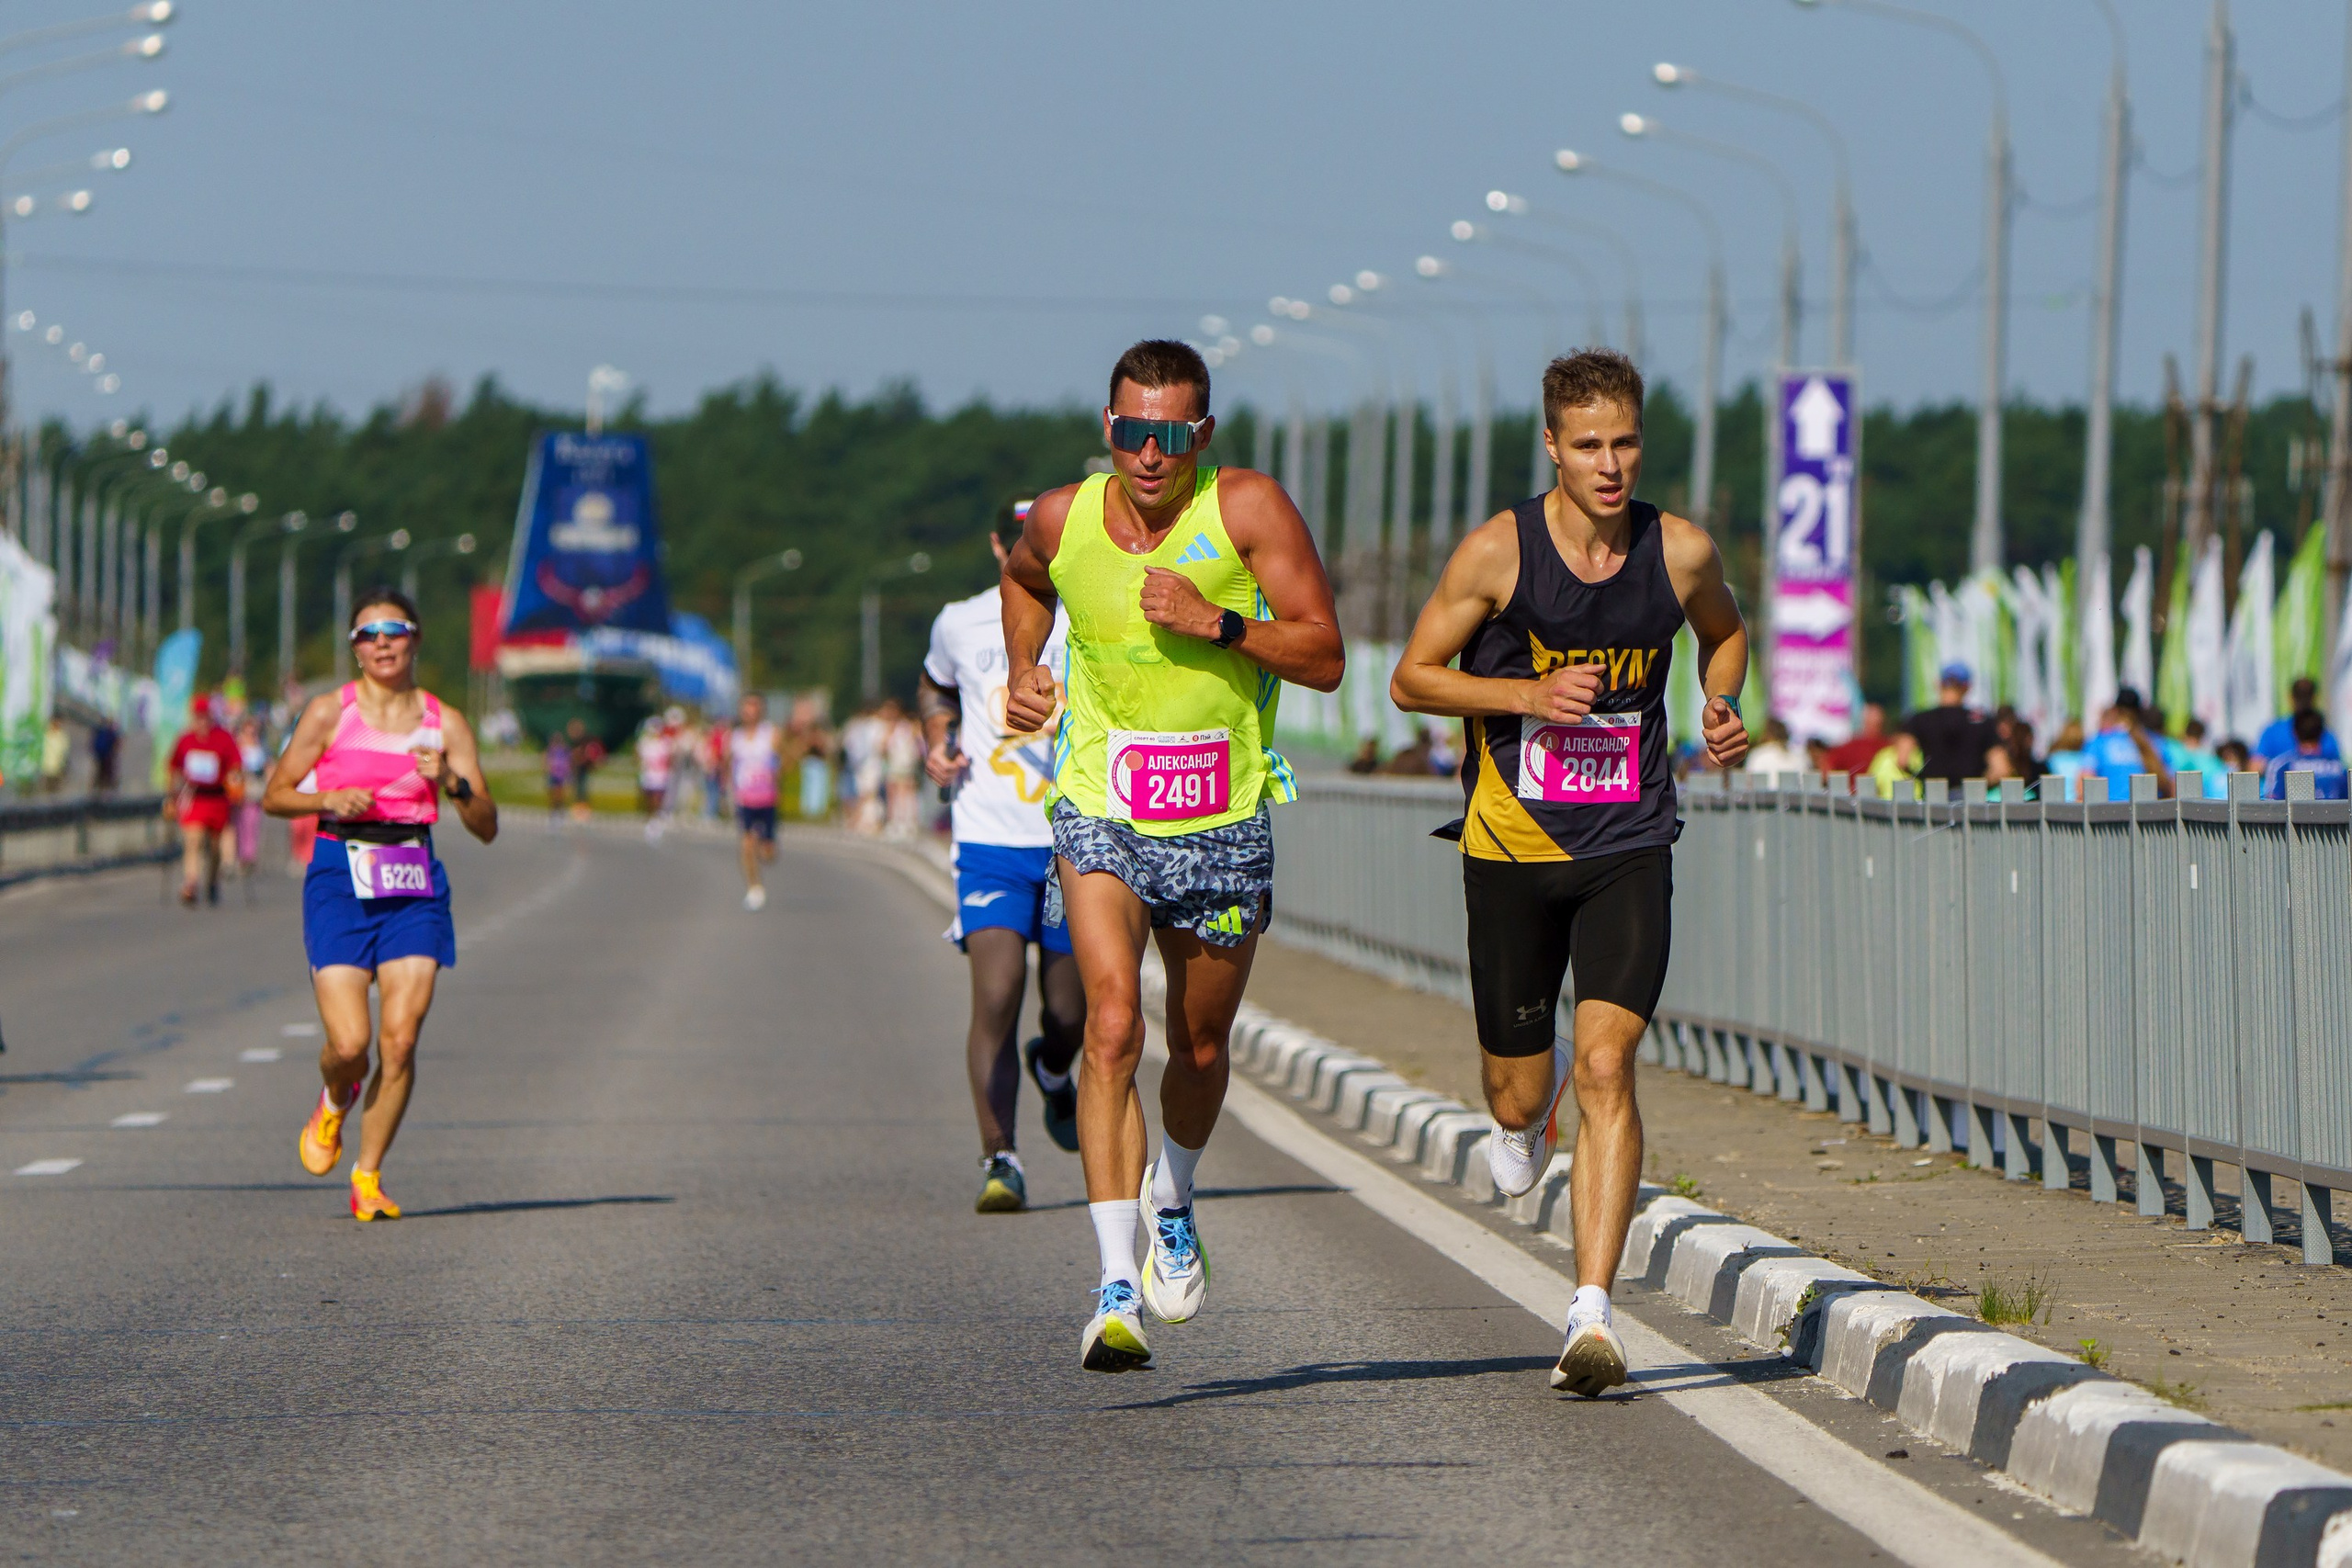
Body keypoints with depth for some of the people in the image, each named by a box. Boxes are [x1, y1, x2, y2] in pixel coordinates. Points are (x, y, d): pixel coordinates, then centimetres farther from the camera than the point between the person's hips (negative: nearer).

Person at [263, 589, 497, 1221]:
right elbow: (274, 795, 6)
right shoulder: (330, 712, 1)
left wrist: (451, 782, -15)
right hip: (340, 881, -2)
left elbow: (486, 827, 4)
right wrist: (330, 800, -13)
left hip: (414, 885, 2)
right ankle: (334, 1103, 25)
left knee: (400, 1039, -9)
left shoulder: (445, 723, 6)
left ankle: (368, 1176, 6)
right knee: (349, 1043, -12)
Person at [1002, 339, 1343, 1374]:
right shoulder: (1061, 521, -4)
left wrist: (1217, 624, -26)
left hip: (1224, 827, 1)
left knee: (1200, 1046, 15)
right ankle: (1117, 1289, -25)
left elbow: (1325, 659, -13)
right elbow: (1023, 579, 23)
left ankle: (1172, 1203, 48)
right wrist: (1024, 670, 7)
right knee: (1113, 1026, -20)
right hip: (1102, 814, -1)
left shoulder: (1249, 510, -11)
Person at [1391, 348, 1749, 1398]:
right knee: (1519, 1095, 9)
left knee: (1606, 1067, -17)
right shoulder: (1498, 551, -8)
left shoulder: (1681, 552, -1)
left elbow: (1723, 633, 22)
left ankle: (1592, 1315, -18)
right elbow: (1411, 679, -2)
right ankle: (1527, 1111, 49)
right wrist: (1529, 695, -17)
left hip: (1629, 849, 0)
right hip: (1513, 846, 0)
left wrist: (1724, 709, 1)